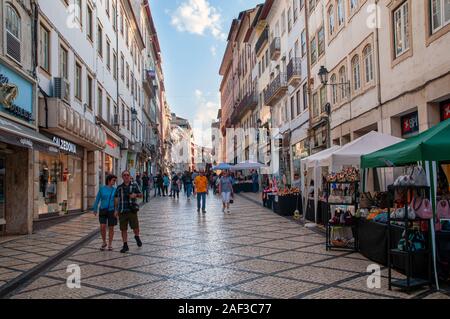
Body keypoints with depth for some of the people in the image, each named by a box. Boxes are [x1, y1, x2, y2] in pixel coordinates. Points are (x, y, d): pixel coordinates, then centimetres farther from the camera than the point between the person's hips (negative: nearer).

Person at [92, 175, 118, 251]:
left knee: (111, 228, 4)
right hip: (103, 210, 0)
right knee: (102, 227, -10)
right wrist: (95, 209, -2)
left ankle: (110, 245, 17)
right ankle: (104, 243, 12)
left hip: (112, 211, 1)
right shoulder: (102, 189, 0)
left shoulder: (115, 190, 1)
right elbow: (97, 199, 3)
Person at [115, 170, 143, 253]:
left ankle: (137, 237, 30)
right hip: (122, 211, 2)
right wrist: (116, 210, 8)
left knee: (135, 227, -3)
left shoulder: (134, 185, 6)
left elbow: (141, 195, 8)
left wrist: (135, 195, -13)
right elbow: (116, 199, 14)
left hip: (132, 210, -2)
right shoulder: (119, 187, 11)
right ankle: (125, 246, 16)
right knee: (123, 229, 4)